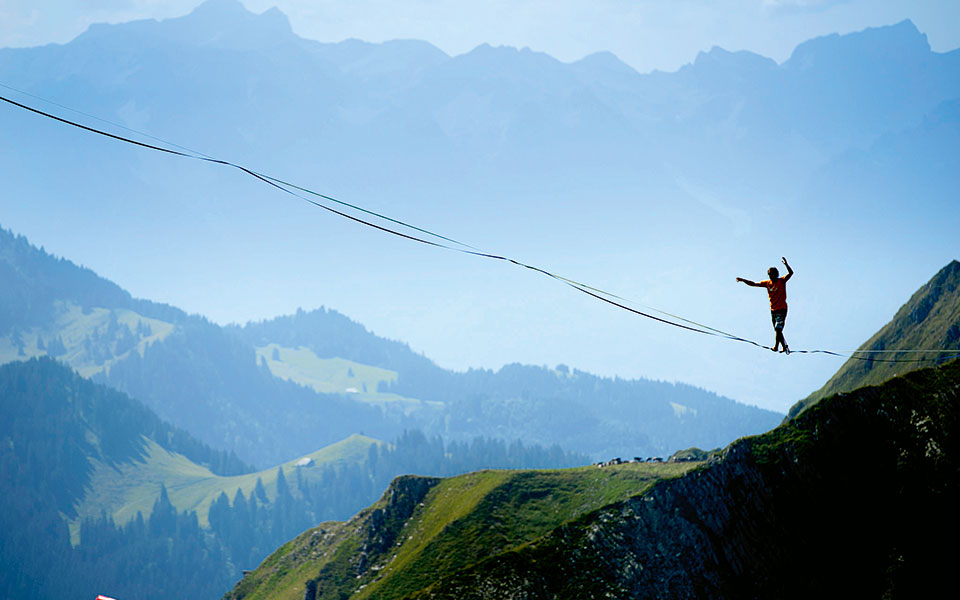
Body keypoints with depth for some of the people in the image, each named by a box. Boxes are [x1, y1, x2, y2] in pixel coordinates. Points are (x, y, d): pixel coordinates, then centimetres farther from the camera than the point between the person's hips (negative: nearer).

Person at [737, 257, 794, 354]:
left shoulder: (781, 281, -7)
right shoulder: (767, 283, 7)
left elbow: (791, 273, -21)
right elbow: (753, 284, 9)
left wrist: (786, 264, -37)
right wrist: (743, 280, -1)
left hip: (782, 309, -6)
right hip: (773, 310, 6)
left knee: (778, 329, -16)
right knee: (777, 330, 8)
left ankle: (776, 346, -15)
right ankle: (784, 346, 17)